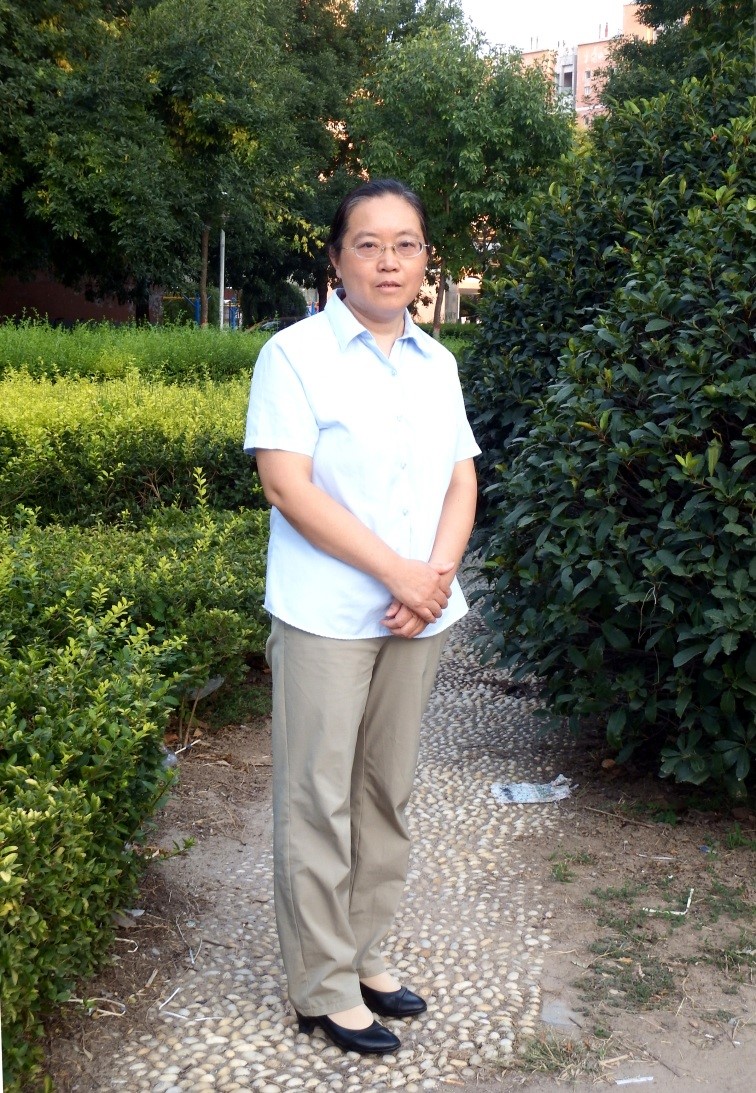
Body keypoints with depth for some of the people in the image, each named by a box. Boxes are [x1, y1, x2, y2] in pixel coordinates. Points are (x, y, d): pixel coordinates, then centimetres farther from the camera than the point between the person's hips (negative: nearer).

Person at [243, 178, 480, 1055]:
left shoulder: (437, 364, 12)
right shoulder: (294, 354, -6)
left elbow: (462, 481, 10)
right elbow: (287, 486, -14)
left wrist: (439, 573, -9)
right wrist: (398, 572, -16)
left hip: (418, 615, 6)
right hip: (326, 615, -5)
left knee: (388, 793, 13)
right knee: (319, 803, 0)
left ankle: (363, 954, 28)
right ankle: (324, 989, 13)